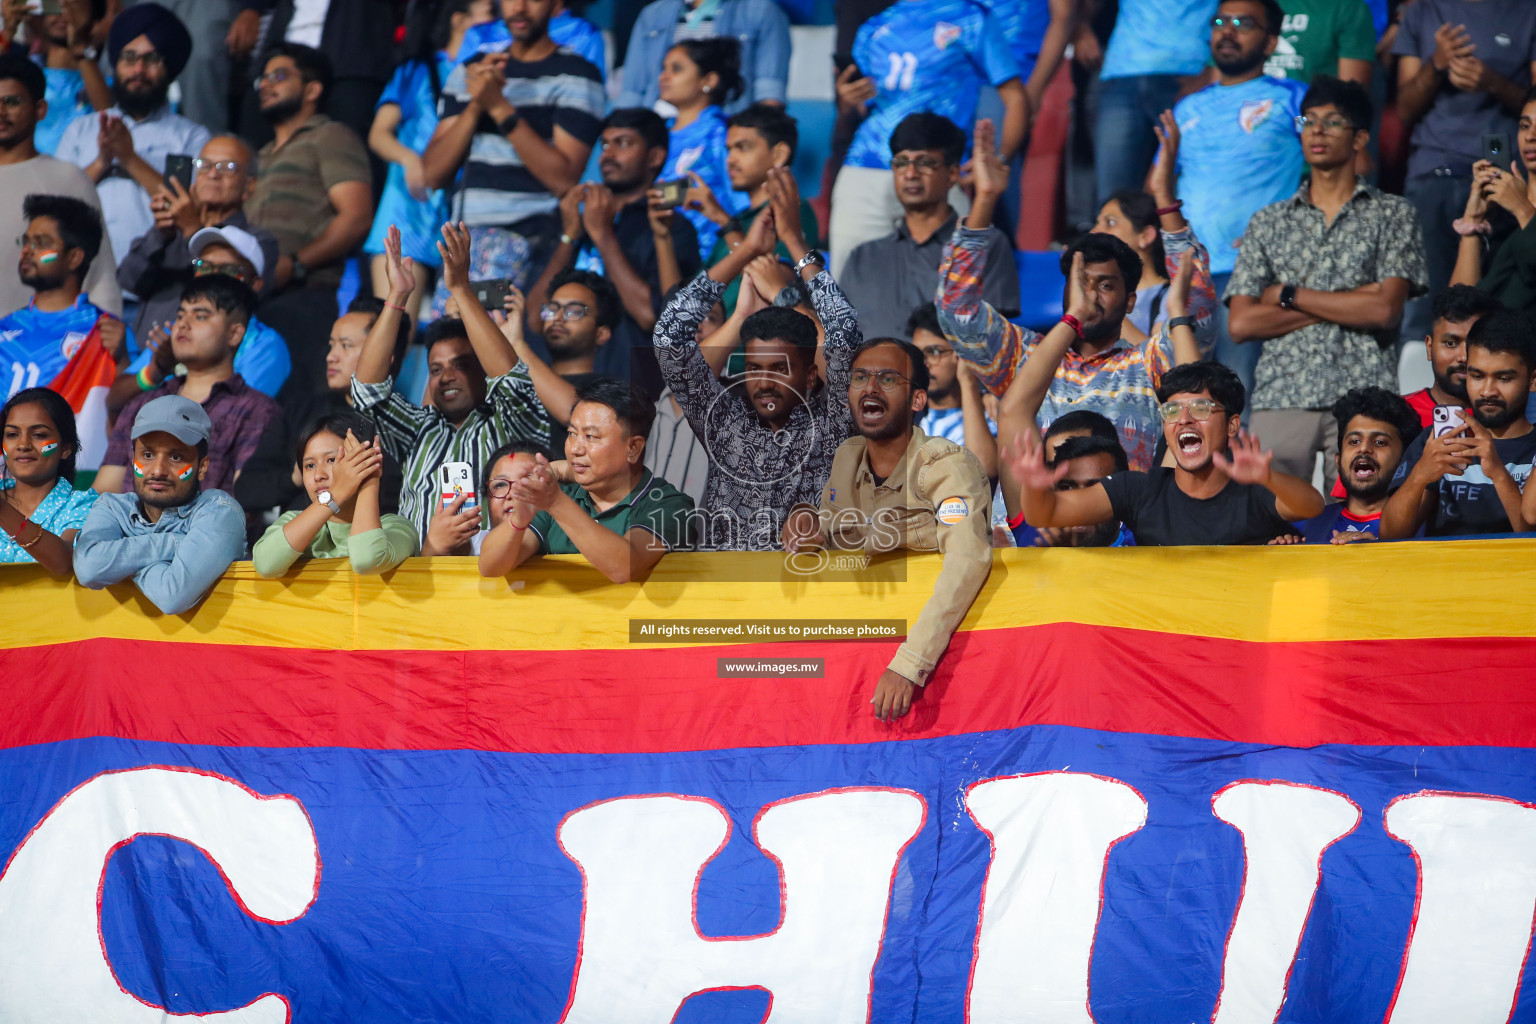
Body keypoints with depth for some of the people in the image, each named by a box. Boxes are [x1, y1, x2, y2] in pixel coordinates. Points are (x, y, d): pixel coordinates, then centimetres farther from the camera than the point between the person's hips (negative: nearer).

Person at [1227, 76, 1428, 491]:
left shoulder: (1392, 214, 11)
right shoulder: (1268, 222, 17)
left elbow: (1384, 310, -3)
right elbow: (1241, 323, 6)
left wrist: (1289, 295, 1)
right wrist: (1346, 305, 0)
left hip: (1363, 401, -2)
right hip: (1280, 399, 2)